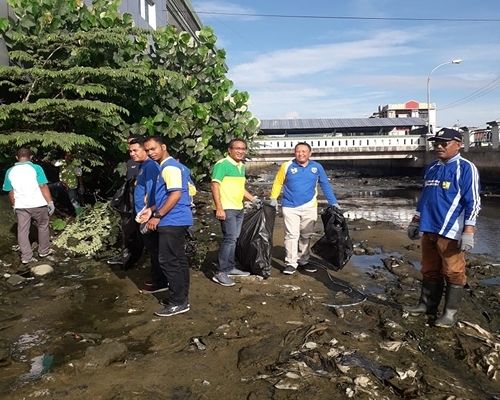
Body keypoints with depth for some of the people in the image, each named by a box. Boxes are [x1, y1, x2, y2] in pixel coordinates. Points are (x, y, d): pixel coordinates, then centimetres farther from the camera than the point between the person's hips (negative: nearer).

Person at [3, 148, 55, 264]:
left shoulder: (10, 171, 3)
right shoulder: (36, 168, -9)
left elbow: (10, 192, 7)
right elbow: (44, 187, -13)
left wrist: (14, 205, 19)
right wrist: (50, 202, -9)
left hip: (20, 206, 3)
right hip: (38, 204, -2)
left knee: (22, 231, 9)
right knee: (43, 227, 16)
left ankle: (26, 257, 11)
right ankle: (44, 251, 26)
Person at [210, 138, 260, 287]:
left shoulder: (241, 166, 16)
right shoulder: (222, 164, -11)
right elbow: (214, 185, -17)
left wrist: (253, 199, 21)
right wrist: (219, 208, -23)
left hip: (239, 208, 9)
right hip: (227, 209, -9)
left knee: (233, 239, 14)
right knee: (229, 238, -12)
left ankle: (230, 267, 25)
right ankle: (220, 272, -5)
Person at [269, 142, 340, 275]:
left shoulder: (317, 167, 2)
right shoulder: (287, 166, -4)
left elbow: (325, 185, 7)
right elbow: (278, 183, 3)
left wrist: (333, 202, 4)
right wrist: (273, 198, -7)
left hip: (309, 207, 3)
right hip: (290, 207, -2)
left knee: (306, 236, 12)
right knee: (292, 235, -5)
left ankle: (303, 261, 26)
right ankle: (291, 263, 3)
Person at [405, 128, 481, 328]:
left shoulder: (465, 168, -7)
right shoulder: (431, 168, 15)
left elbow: (473, 202, -11)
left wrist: (468, 231, -17)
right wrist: (415, 222, 22)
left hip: (450, 232, -7)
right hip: (429, 230, 7)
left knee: (453, 273, 2)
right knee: (429, 271, 16)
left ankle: (450, 313, 14)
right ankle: (427, 305, 28)